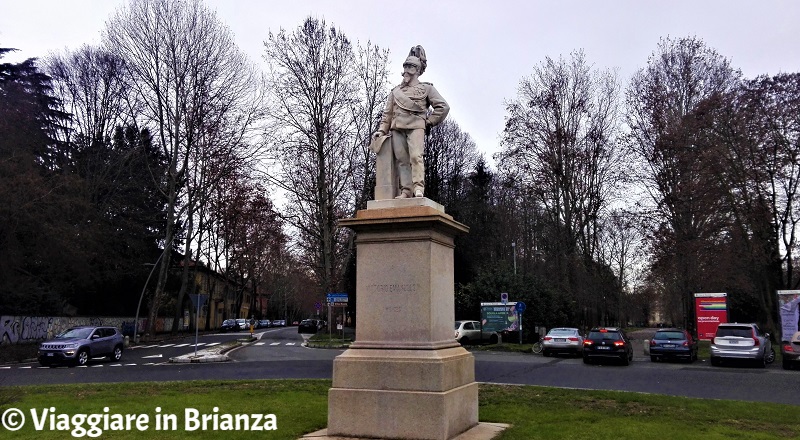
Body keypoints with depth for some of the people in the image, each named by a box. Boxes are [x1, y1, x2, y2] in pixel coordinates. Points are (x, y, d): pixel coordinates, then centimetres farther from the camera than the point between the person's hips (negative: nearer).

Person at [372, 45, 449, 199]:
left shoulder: (426, 88, 15)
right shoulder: (395, 91, 25)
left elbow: (443, 107, 9)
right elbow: (387, 113, 21)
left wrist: (429, 122, 3)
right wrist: (382, 130, 8)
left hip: (416, 127, -4)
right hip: (397, 128, 4)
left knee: (416, 156, -20)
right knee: (402, 160, -4)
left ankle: (418, 188, -24)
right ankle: (406, 190, -6)